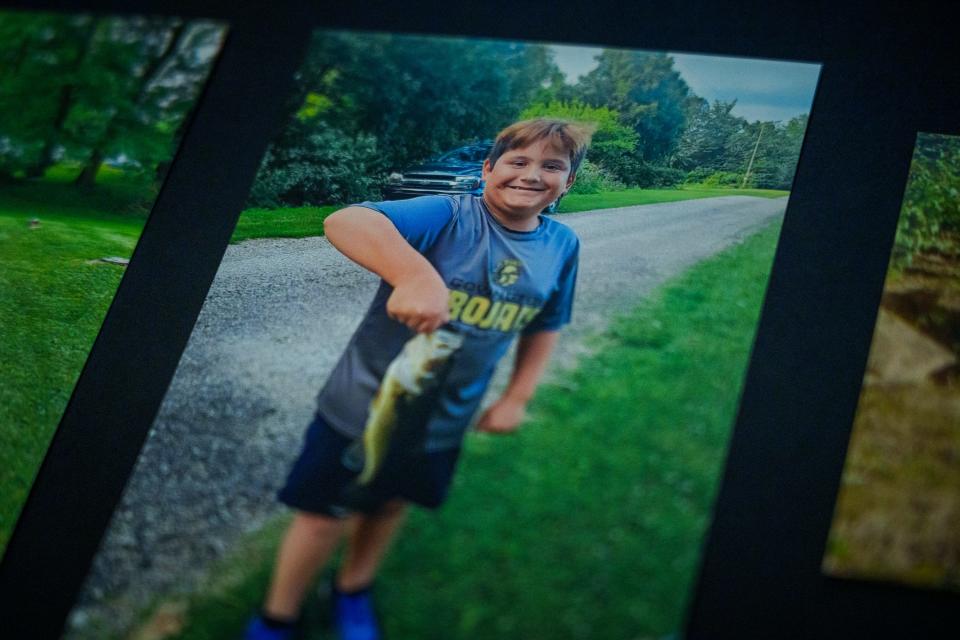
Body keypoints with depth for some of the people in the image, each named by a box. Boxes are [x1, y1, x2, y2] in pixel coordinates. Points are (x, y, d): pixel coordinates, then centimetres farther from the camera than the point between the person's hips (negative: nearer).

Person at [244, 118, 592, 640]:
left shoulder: (561, 246, -7)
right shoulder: (448, 216, -26)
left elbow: (543, 326, 12)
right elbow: (344, 222, -43)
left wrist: (516, 398, 8)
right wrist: (416, 274, -58)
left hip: (444, 422, 5)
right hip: (365, 402, -4)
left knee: (391, 503, 25)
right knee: (327, 512, 10)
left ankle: (353, 590, 52)